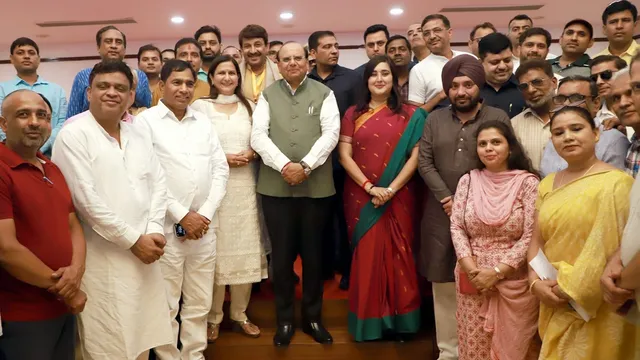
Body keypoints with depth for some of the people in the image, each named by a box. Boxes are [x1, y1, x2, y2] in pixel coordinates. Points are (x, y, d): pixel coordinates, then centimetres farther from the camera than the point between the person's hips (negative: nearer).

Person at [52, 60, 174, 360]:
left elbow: (157, 184, 9)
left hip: (144, 252, 6)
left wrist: (154, 231, -6)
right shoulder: (73, 135, -8)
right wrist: (133, 240, -13)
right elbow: (86, 198, -15)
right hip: (103, 258, -5)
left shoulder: (140, 133, 11)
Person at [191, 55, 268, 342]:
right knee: (215, 250, 0)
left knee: (244, 248, 5)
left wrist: (251, 154, -8)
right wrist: (221, 158, -14)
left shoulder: (248, 106, 13)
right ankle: (213, 316, 16)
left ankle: (239, 314, 20)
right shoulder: (200, 106, 3)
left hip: (245, 185, 3)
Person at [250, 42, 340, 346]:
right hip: (275, 186, 1)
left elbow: (331, 133, -5)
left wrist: (306, 165, -17)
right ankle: (284, 319, 23)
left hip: (317, 186, 0)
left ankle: (312, 317, 26)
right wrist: (284, 165, -16)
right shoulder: (267, 95, 9)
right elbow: (258, 135, -1)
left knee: (313, 254, 9)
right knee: (281, 255, 7)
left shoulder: (324, 94, 6)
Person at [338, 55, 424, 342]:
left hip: (399, 197, 0)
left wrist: (392, 189, -14)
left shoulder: (409, 115, 4)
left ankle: (398, 318, 21)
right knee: (366, 256, 5)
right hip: (361, 197, 1)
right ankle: (369, 319, 19)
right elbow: (344, 155, -1)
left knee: (398, 255, 5)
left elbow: (415, 156, -3)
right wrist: (370, 187, -12)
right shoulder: (353, 114, 7)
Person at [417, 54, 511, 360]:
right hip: (441, 214, 2)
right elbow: (424, 162, 2)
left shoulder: (498, 118, 2)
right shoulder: (435, 119, 10)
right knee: (444, 285, 6)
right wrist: (447, 199, -9)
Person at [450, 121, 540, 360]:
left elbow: (531, 237, -9)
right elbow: (456, 227, 1)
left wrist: (497, 272, -14)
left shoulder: (527, 182, -6)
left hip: (514, 281, -2)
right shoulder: (468, 181, 3)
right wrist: (470, 267, -12)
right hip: (472, 279, 2)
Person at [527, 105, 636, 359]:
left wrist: (571, 288, -13)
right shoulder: (547, 184, 8)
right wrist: (535, 282, -7)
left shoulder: (616, 182, -11)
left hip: (596, 311, -5)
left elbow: (614, 249, -16)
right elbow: (537, 240, 8)